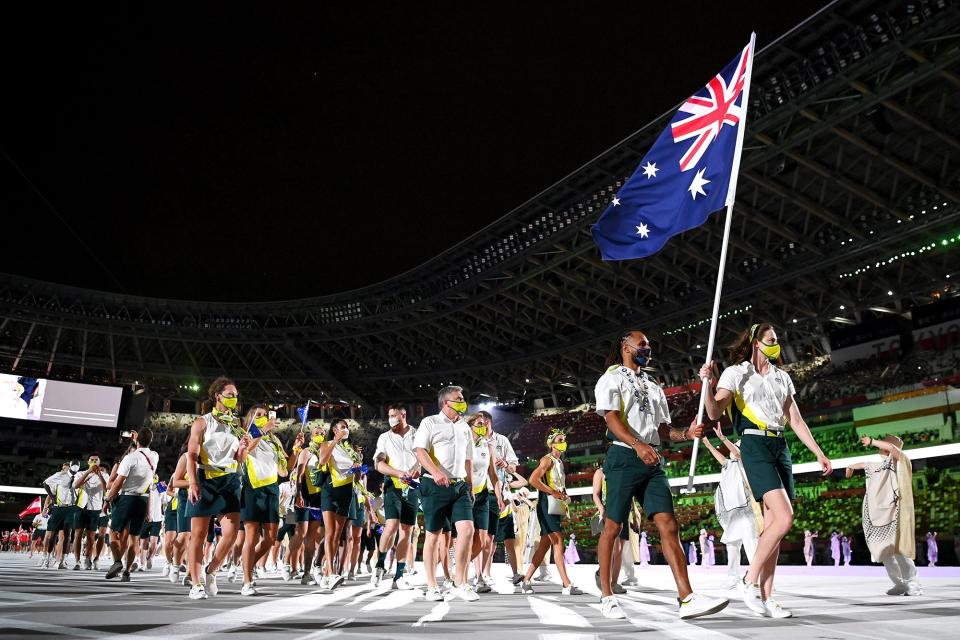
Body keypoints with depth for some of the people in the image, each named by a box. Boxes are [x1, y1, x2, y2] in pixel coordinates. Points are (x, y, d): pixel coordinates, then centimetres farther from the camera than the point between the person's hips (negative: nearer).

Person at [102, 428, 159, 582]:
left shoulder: (130, 458, -14)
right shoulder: (155, 457, 2)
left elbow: (118, 483, -14)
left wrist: (108, 499, -3)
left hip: (126, 497, -5)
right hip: (143, 500, 5)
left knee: (114, 532, 6)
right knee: (134, 538, 8)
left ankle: (117, 561, -11)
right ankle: (127, 571, 9)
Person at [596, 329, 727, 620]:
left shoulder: (653, 387, 24)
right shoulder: (611, 378, 3)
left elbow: (662, 427, 22)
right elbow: (611, 418, -11)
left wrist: (686, 433, 1)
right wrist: (638, 445, -27)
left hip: (652, 462, 6)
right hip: (623, 458, -6)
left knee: (668, 525, -6)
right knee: (613, 527, -1)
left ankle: (686, 599, -11)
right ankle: (606, 596, 8)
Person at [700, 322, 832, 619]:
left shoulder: (782, 377, 18)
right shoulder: (737, 373, 1)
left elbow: (795, 420, 19)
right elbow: (715, 413, -8)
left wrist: (819, 453, 14)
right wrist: (707, 383, -25)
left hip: (780, 448, 6)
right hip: (755, 446, -6)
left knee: (772, 524, 3)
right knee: (785, 517, -19)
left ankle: (766, 597, 7)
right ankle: (750, 581, -7)